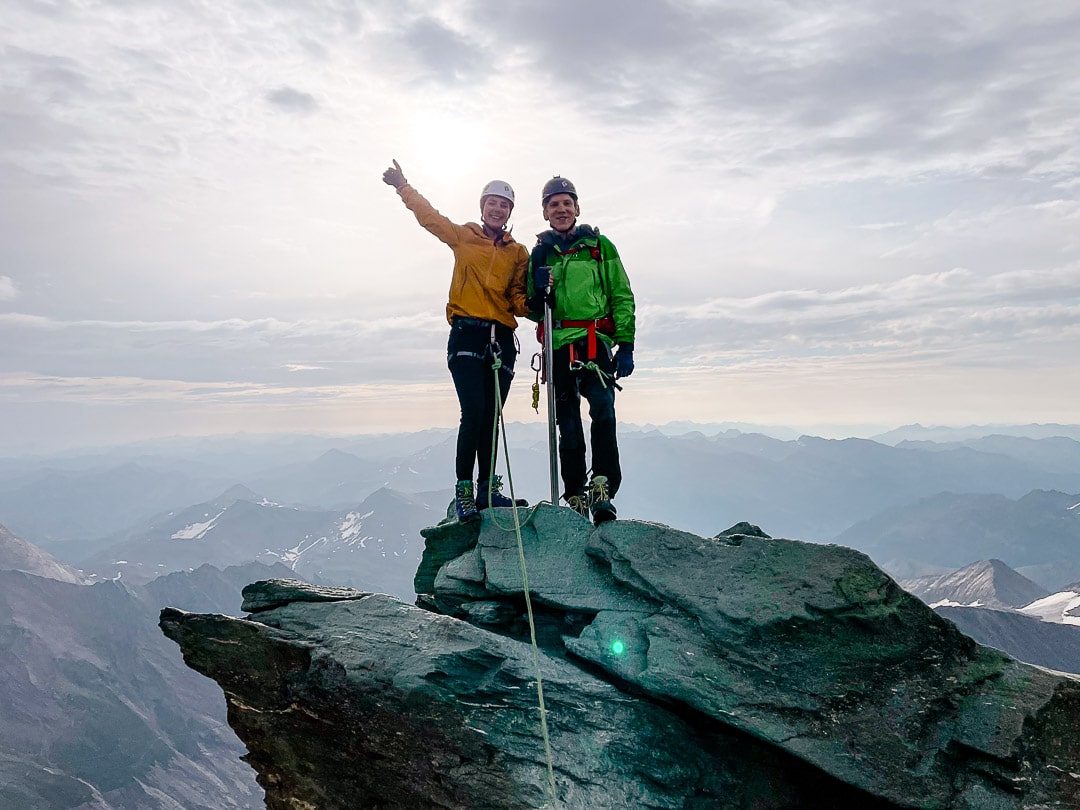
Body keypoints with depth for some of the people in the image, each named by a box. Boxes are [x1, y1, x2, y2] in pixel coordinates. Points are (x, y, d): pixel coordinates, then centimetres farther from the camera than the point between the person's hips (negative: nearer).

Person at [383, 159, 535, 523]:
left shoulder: (519, 253, 15)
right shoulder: (464, 237, 11)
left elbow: (519, 299, 9)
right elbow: (429, 216, 13)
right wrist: (403, 186, 6)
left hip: (502, 340, 3)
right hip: (467, 334, -2)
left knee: (491, 418, 3)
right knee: (473, 413, -14)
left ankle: (487, 489, 9)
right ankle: (464, 490, -7)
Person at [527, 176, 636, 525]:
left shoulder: (600, 246, 9)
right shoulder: (539, 254, 16)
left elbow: (622, 297, 7)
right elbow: (533, 311, 18)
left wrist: (626, 346, -3)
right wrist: (539, 292, -6)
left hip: (596, 341, -2)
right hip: (558, 344, 3)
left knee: (602, 407, -24)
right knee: (567, 424, 3)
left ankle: (603, 488, -22)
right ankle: (575, 497, 10)